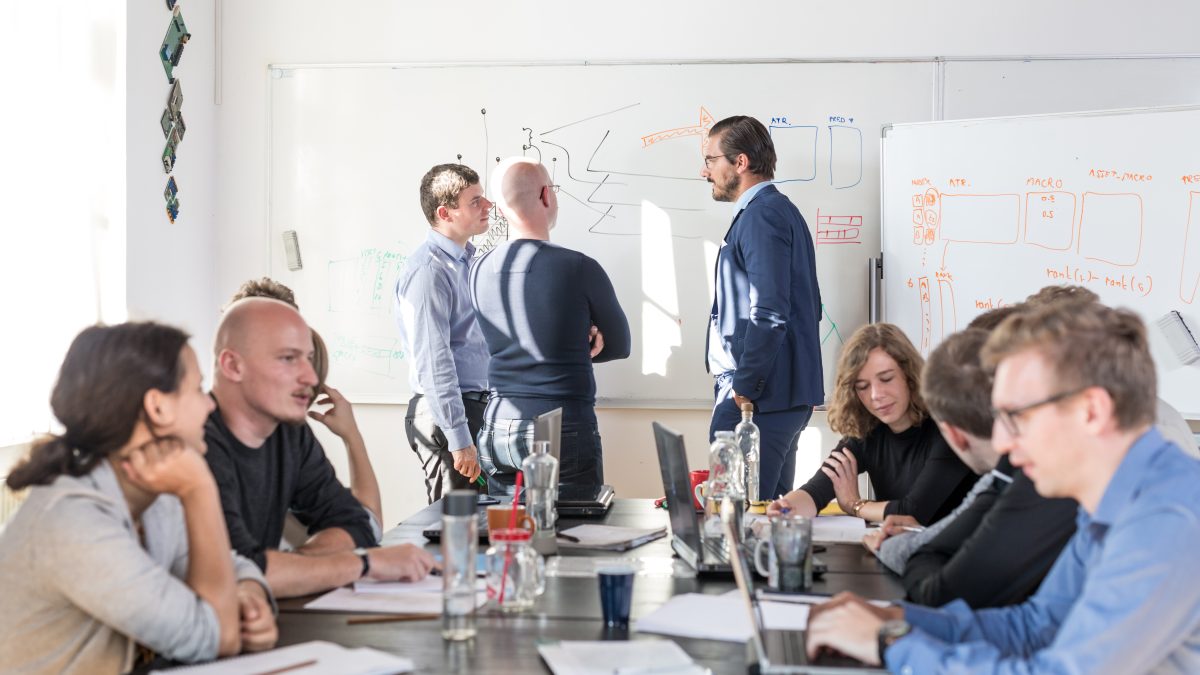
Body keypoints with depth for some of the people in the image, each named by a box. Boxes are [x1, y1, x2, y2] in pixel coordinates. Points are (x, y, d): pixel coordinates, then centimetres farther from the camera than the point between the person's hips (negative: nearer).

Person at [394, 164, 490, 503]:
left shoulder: (467, 261, 14)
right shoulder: (428, 271, -16)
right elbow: (433, 361, -21)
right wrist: (459, 439, -23)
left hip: (476, 407, 9)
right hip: (444, 412, -9)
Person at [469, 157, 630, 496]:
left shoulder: (482, 271, 4)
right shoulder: (580, 268, -10)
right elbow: (620, 346, 5)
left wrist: (576, 344, 6)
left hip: (497, 431, 5)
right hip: (565, 432, -5)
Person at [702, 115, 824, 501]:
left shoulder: (761, 215, -13)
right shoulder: (781, 211, 19)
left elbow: (768, 313, -22)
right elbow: (808, 306, 23)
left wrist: (744, 389, -17)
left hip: (756, 399, -11)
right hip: (785, 396, 11)